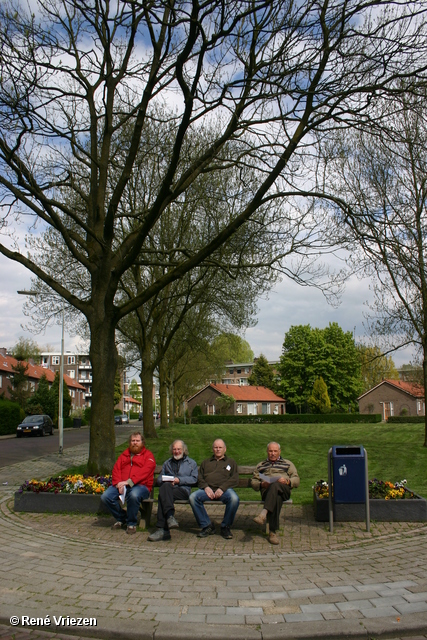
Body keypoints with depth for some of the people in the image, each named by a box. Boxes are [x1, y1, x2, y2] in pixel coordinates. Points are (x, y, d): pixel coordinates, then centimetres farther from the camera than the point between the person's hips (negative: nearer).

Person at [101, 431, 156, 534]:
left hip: (140, 486, -5)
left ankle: (131, 523, -12)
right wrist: (119, 484, -11)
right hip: (122, 485, 5)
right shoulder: (124, 455, 24)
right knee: (105, 496, -18)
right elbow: (116, 469, 10)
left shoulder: (148, 455, 7)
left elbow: (144, 472, -10)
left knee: (134, 495, -38)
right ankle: (121, 518, 7)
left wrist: (128, 482, -22)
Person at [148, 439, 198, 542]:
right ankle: (170, 517, -48)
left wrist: (179, 480, -6)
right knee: (165, 486, -37)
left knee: (163, 495, -34)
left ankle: (162, 529, -42)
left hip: (183, 490, -3)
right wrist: (167, 481, -1)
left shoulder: (191, 463, 26)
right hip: (168, 489, 3)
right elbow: (159, 479, 23)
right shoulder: (167, 463, 36)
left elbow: (194, 479, 8)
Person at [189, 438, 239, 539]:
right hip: (207, 489, 2)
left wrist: (222, 488, -9)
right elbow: (200, 478, 17)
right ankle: (206, 526, -14)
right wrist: (206, 487, -6)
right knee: (193, 497, -28)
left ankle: (225, 527, -13)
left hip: (224, 490, -2)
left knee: (234, 498, -35)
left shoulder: (230, 462, 24)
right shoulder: (206, 462, 31)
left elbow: (235, 479, 8)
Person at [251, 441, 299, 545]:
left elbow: (296, 480, 17)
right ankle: (272, 532, -42)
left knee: (275, 486, -39)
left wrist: (287, 481, -6)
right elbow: (253, 481, 23)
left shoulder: (287, 464, 30)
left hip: (284, 489, -1)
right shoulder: (261, 465, 34)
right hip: (267, 491, 1)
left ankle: (264, 513, -54)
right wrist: (261, 484, 0)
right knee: (276, 498, -38)